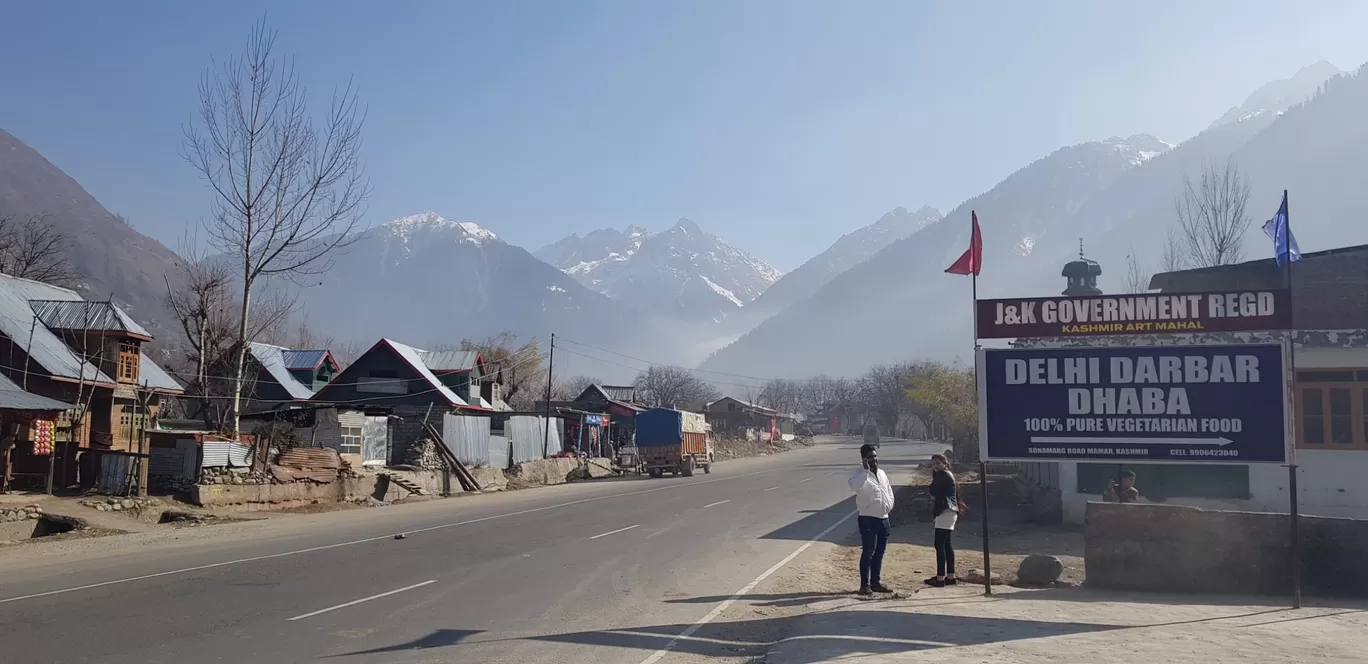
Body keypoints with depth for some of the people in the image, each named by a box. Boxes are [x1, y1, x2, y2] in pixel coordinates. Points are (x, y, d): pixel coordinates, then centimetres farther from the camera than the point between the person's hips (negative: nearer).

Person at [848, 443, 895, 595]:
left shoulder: (882, 473, 13)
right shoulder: (859, 473, -11)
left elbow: (889, 490, 25)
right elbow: (854, 486, -35)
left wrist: (889, 505, 11)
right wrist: (866, 470, -35)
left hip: (883, 518, 7)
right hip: (868, 519, -7)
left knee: (879, 552, 12)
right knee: (868, 552, -6)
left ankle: (876, 582, 21)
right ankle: (865, 584, 1)